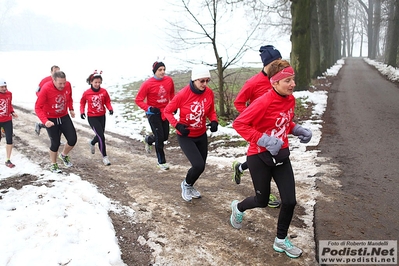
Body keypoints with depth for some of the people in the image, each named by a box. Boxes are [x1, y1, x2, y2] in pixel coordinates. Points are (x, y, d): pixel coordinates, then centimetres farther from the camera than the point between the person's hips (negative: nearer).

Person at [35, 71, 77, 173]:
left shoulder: (68, 85, -12)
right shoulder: (46, 89, -26)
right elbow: (38, 107, -22)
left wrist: (71, 109, 0)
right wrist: (45, 121, -35)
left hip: (64, 117, 4)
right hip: (51, 119, -4)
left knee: (73, 139, 0)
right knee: (55, 143, 2)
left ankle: (64, 155, 33)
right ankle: (53, 164, 28)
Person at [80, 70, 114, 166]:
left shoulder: (104, 91, -5)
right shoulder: (86, 93, -10)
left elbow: (107, 102, 4)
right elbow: (82, 102, 5)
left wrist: (110, 109, -15)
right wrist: (82, 112, -8)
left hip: (102, 116, 4)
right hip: (92, 117, -4)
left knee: (100, 135, 19)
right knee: (101, 137, -11)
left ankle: (92, 143, 55)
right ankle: (104, 156, 3)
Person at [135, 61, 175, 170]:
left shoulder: (169, 80, -4)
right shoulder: (147, 84, -16)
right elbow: (138, 100, -11)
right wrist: (149, 108, -24)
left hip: (165, 112, 5)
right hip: (153, 113, -5)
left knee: (165, 136, 10)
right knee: (159, 137, -4)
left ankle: (148, 140, 42)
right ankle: (161, 162, 14)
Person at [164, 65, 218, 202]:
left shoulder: (209, 93, -11)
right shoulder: (183, 94, -23)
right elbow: (167, 111, -12)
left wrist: (214, 121, -15)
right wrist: (177, 125, -26)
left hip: (201, 135, 5)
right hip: (185, 136, -5)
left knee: (201, 166, 14)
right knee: (198, 165, -16)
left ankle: (189, 187, 44)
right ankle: (186, 184, 18)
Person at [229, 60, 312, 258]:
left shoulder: (290, 99, 0)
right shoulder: (264, 102, -24)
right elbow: (239, 123, -23)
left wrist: (298, 130, -2)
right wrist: (265, 140, -30)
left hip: (281, 155, 6)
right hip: (260, 157, -6)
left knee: (290, 201, 4)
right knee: (262, 201, 11)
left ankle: (281, 241, 27)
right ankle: (238, 207, 46)